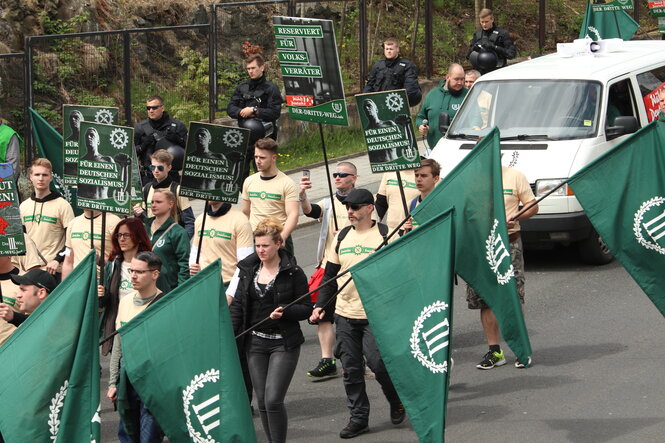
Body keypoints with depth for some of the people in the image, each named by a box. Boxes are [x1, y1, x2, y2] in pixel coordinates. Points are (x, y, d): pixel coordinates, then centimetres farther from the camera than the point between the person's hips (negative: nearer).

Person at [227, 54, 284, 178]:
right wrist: (241, 112, -11)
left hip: (263, 136, -4)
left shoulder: (271, 88, -2)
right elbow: (230, 108, 9)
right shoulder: (242, 87, 13)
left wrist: (254, 111, -14)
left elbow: (275, 113, -10)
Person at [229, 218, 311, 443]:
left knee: (273, 399, -13)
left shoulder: (293, 273, -7)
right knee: (262, 401, 6)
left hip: (283, 344, -5)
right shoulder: (248, 270, 7)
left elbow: (306, 308, -3)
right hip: (255, 342, 5)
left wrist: (284, 312, -21)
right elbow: (237, 306, 10)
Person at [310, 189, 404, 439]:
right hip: (345, 314, 5)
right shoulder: (342, 237, 10)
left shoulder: (385, 235, -4)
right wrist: (320, 306, 7)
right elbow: (330, 275, 16)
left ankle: (396, 402, 17)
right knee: (351, 369, 4)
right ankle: (358, 418, 13)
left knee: (377, 362, -10)